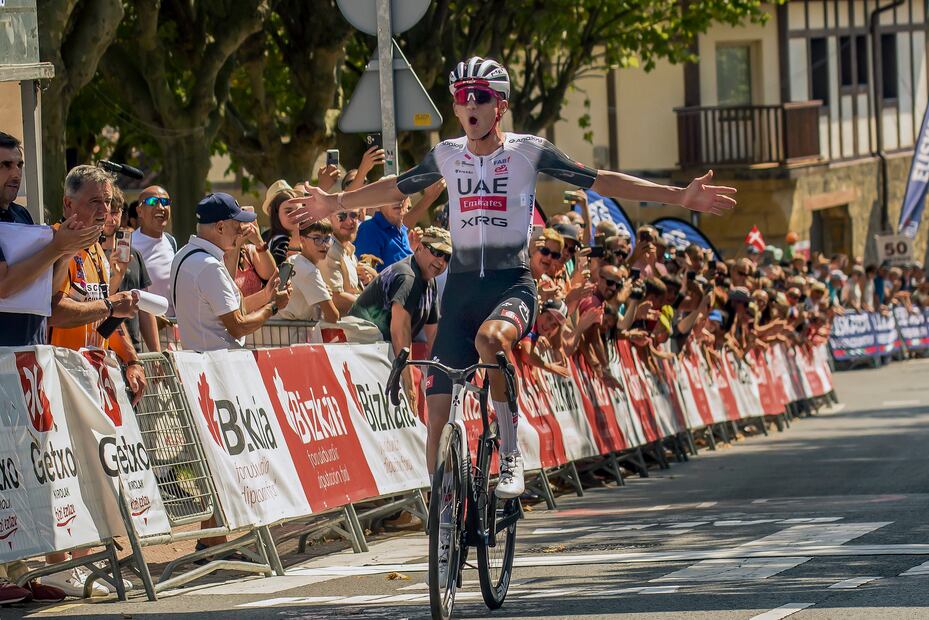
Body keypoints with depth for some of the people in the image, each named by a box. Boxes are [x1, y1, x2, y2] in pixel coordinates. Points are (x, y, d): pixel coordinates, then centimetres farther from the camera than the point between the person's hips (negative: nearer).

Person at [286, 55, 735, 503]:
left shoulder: (528, 151, -2)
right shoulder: (446, 155, 7)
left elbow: (599, 181, -1)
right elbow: (397, 188, 25)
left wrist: (679, 196, -6)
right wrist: (336, 203, 32)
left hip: (512, 284, -4)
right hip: (461, 286, 4)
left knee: (489, 338, -39)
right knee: (438, 414, -5)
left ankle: (511, 455, -23)